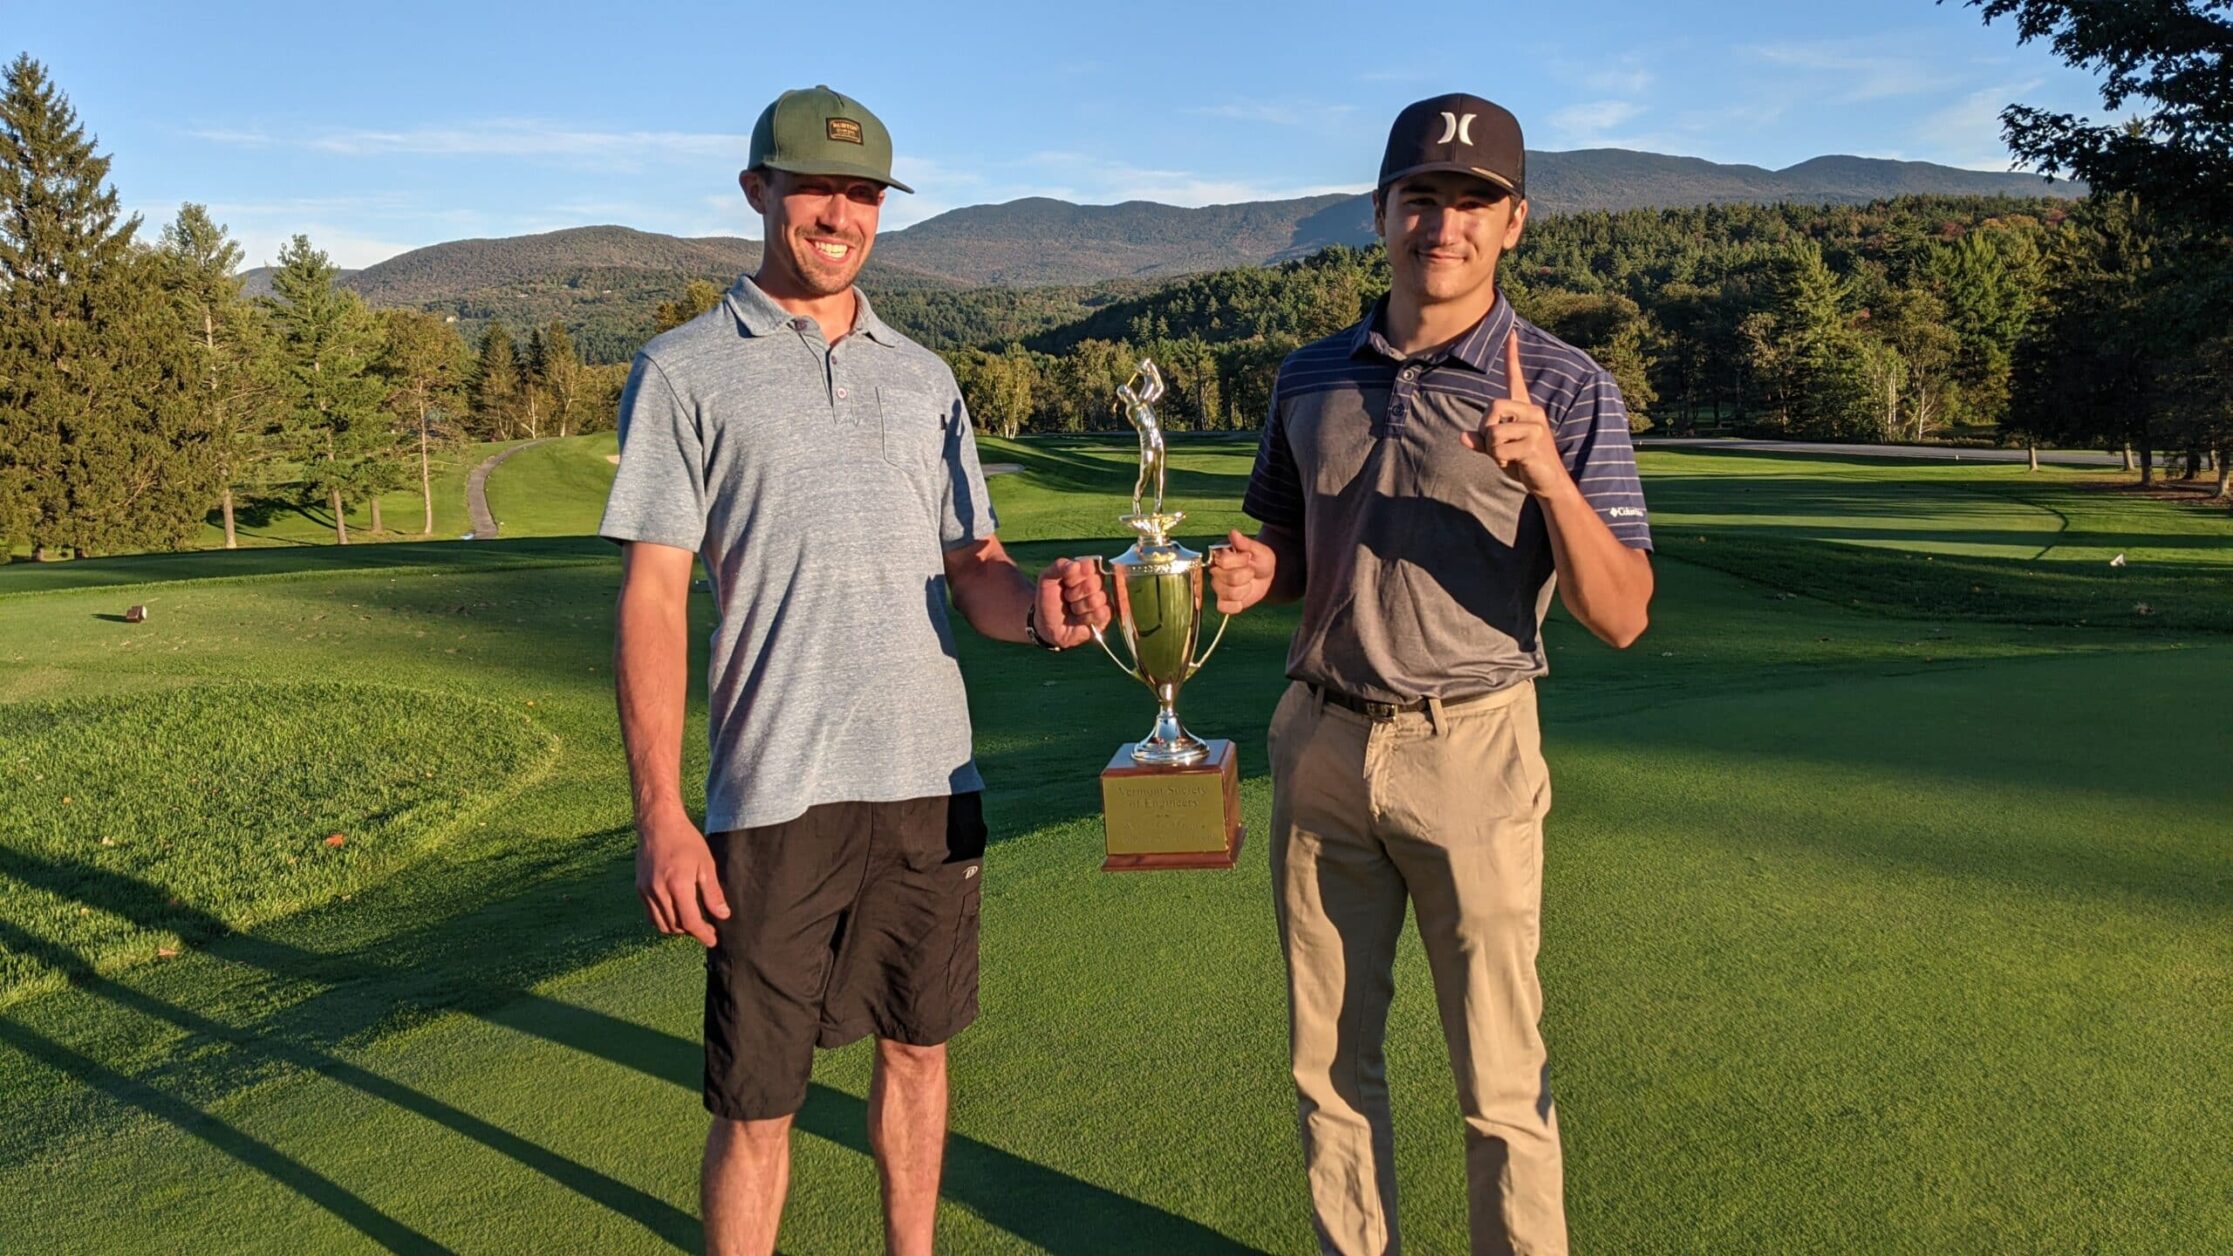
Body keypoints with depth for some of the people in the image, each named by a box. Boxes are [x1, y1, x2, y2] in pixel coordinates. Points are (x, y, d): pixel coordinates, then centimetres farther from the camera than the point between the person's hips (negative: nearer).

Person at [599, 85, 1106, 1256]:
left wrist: (1037, 609, -13)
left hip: (931, 778, 4)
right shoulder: (684, 372, 0)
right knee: (756, 1101, 3)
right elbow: (652, 599, -5)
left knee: (915, 1045, 17)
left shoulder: (923, 377, 12)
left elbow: (973, 566, 11)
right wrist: (658, 814, -12)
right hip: (776, 794, -4)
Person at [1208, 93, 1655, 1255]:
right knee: (1329, 1059, 15)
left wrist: (1548, 476, -26)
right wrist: (1254, 575, -5)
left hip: (1469, 753, -4)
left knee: (1499, 1080, 4)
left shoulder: (1566, 388, -6)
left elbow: (1619, 616, -10)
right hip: (1318, 744, 4)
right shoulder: (1310, 376, 7)